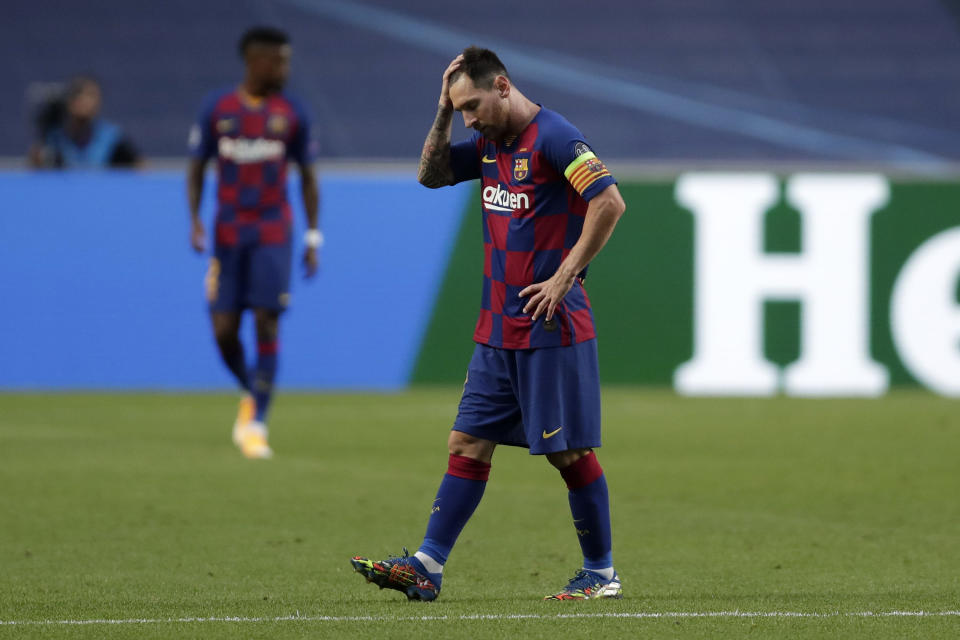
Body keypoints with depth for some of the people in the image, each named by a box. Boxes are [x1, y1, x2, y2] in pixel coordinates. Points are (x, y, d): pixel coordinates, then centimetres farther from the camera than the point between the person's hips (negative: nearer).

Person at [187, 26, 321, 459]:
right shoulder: (217, 109, 0)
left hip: (273, 235, -1)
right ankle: (250, 395, 26)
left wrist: (313, 238, 4)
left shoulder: (292, 114, 1)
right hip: (228, 235, 1)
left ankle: (256, 424, -6)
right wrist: (195, 221, -7)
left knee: (267, 323, -10)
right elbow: (196, 168, 7)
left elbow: (307, 178, 8)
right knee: (224, 330, -3)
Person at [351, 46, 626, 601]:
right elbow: (431, 175, 22)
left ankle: (601, 573, 9)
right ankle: (427, 566, 6)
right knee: (469, 442, 5)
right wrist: (443, 112, 7)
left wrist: (563, 278, -19)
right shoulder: (490, 143, 12)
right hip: (498, 329, 8)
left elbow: (610, 203, -22)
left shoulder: (553, 136, -14)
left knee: (569, 451, -2)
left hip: (552, 328, -8)